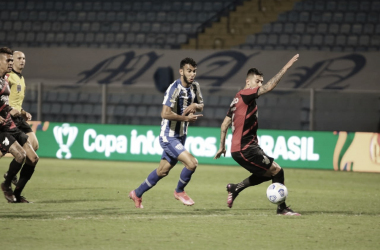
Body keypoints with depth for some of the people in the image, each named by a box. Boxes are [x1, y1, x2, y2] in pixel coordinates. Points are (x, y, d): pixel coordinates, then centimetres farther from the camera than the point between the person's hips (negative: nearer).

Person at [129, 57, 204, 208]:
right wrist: (186, 118, -23)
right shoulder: (174, 88, -21)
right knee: (192, 163, -21)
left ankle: (137, 194, 35)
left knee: (162, 172, 18)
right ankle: (179, 191, 5)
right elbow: (165, 114, -28)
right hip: (169, 137, -8)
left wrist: (195, 105, -6)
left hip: (180, 136, 8)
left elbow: (201, 106, 17)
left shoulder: (194, 87, 3)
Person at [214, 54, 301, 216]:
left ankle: (235, 188, 18)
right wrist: (285, 68, -23)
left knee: (268, 173, 17)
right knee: (277, 171, -6)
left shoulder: (238, 99, 16)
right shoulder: (245, 94, -11)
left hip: (238, 148, 10)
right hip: (245, 149, -10)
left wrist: (222, 146, 28)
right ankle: (282, 208, 1)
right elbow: (269, 87, -24)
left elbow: (225, 124, 22)